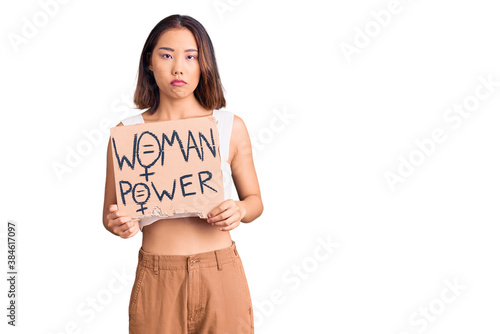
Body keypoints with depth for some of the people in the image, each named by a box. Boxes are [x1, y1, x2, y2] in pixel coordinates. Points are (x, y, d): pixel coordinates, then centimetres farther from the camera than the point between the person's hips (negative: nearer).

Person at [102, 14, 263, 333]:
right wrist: (118, 223, -15)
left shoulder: (231, 127, 0)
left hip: (221, 275, 1)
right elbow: (110, 212, 7)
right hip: (156, 281, 0)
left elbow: (255, 200, 8)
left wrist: (239, 211, -14)